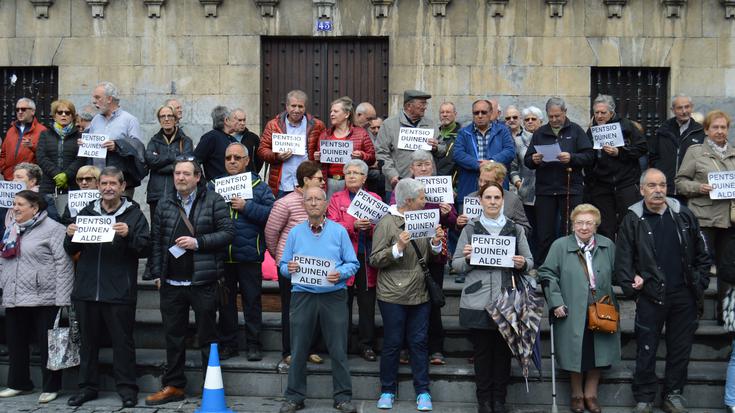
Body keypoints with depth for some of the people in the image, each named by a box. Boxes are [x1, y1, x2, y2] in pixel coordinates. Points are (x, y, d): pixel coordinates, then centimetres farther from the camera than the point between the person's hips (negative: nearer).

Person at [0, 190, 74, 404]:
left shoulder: (53, 229, -8)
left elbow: (63, 264, -12)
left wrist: (62, 299, -17)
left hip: (44, 299, -7)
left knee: (47, 344, 1)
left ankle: (50, 387, 12)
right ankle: (18, 383, 28)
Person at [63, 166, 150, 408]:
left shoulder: (133, 214, 2)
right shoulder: (87, 213, 13)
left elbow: (145, 249, -5)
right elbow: (71, 251, 16)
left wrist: (128, 235, -22)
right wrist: (71, 236, -5)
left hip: (119, 293, -4)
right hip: (86, 290, 4)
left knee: (123, 341, 2)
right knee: (88, 340, 13)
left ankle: (126, 388, 11)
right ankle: (88, 386, 24)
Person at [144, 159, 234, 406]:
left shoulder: (213, 201, -2)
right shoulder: (164, 205, 10)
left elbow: (228, 233, -6)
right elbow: (156, 241, 12)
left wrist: (198, 242, -15)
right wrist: (157, 274, 7)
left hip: (203, 282, -4)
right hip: (171, 282, 4)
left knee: (207, 337, 5)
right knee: (173, 337, 13)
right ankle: (173, 386, 26)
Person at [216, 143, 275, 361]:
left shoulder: (259, 186, 1)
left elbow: (271, 213, -11)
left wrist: (246, 207, -17)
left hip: (249, 255, -2)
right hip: (222, 255, 3)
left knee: (252, 300, 6)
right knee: (225, 302, 11)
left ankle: (254, 343, 17)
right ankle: (227, 343, 23)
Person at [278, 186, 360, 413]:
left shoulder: (339, 231, 4)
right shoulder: (295, 233, 8)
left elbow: (353, 264, 2)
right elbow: (283, 264, 8)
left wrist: (341, 273, -17)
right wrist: (289, 268, -14)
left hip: (333, 296, -1)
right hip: (302, 295, 1)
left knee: (338, 349, 2)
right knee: (298, 349, 6)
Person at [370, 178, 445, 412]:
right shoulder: (386, 223, -8)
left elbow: (432, 256, 16)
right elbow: (374, 260, -11)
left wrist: (435, 244, -4)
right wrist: (397, 248, -24)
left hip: (420, 294, 5)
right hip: (393, 296, -5)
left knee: (419, 342, 8)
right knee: (392, 343, 5)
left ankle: (422, 391, 18)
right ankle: (388, 391, 19)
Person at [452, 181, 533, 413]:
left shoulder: (516, 229, 10)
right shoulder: (470, 229, 6)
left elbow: (530, 261, 11)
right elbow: (456, 265, 5)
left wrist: (522, 264, -11)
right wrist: (467, 258, -15)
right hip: (478, 301, -1)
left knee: (503, 351, 6)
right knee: (481, 351, 5)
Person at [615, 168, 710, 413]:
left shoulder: (684, 216, 6)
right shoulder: (633, 220, -2)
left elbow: (701, 253, 10)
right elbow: (623, 258, -3)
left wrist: (700, 283, 4)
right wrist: (630, 285, -12)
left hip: (684, 296, 3)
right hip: (650, 297, -3)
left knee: (680, 348, 12)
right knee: (646, 350, 5)